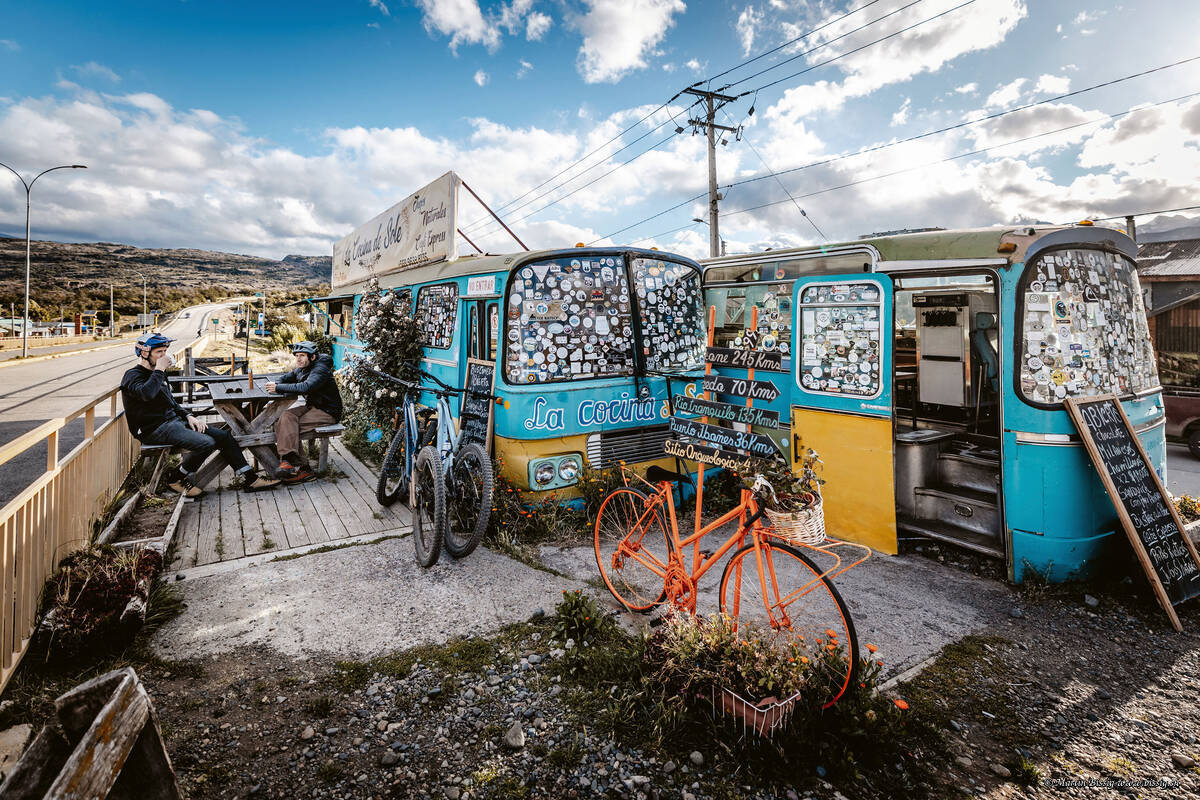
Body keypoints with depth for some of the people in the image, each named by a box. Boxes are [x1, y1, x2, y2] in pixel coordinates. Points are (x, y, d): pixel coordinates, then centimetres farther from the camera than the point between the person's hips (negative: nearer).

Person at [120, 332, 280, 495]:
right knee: (206, 443, -28)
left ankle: (250, 478, -4)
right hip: (155, 429, -9)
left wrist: (188, 416, 10)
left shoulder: (155, 374, 20)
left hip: (174, 420, 9)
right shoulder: (132, 376, -9)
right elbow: (147, 394, -33)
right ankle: (176, 479, -3)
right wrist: (159, 370, -20)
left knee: (224, 435, -4)